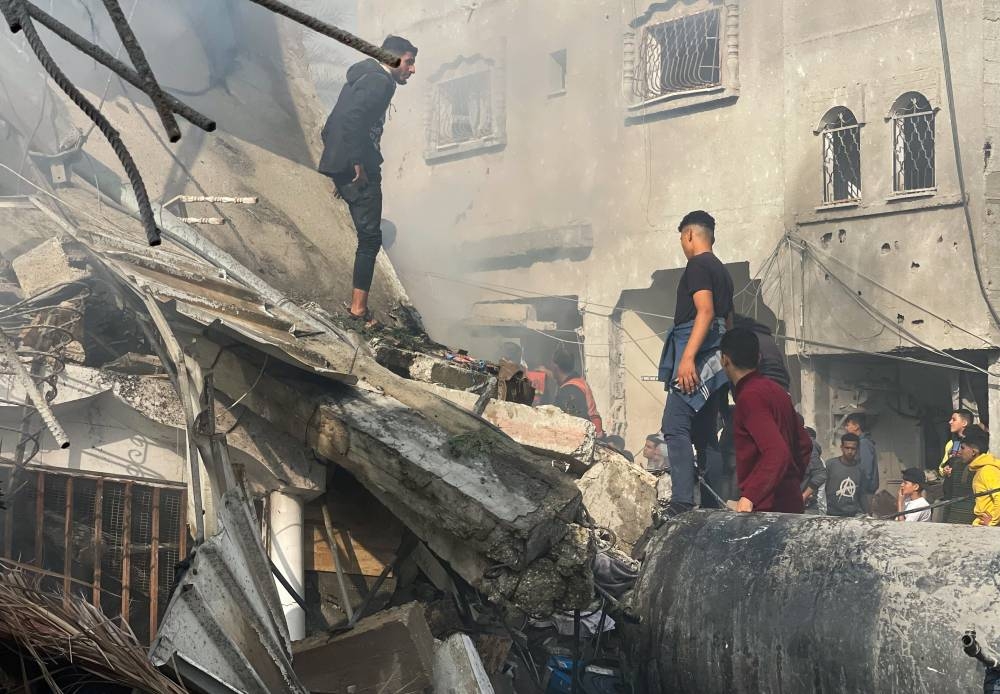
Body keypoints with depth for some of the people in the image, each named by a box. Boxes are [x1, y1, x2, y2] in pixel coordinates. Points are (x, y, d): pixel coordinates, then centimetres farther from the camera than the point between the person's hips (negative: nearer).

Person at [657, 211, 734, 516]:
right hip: (716, 363, 10)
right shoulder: (722, 271, 23)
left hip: (697, 356, -10)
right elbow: (728, 321, 26)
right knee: (705, 433, 11)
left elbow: (705, 311, -18)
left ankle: (681, 502, -26)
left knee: (675, 427, -16)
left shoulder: (697, 265, -6)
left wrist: (688, 357, -25)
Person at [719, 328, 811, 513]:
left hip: (767, 505, -9)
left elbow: (777, 452, -25)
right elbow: (804, 444, 22)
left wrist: (749, 496, -30)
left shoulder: (749, 396, -14)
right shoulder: (775, 390, 15)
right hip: (791, 501, 9)